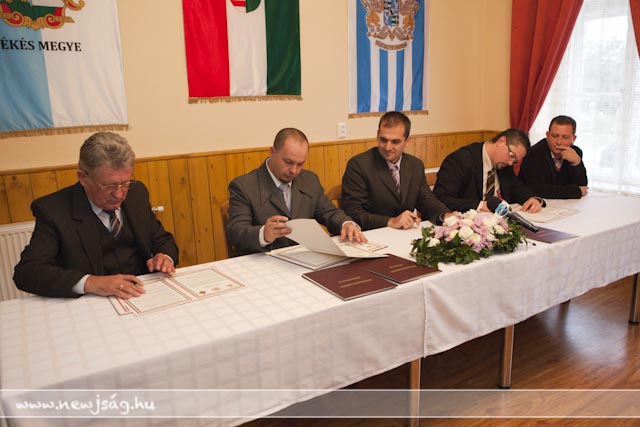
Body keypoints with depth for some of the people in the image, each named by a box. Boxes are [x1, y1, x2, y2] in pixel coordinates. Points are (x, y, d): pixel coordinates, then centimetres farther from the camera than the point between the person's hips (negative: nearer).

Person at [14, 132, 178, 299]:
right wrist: (90, 282, -30)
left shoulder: (137, 193, 4)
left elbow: (162, 239, 13)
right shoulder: (53, 210, -8)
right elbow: (26, 272, -16)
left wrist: (165, 257, -10)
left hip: (147, 297, 3)